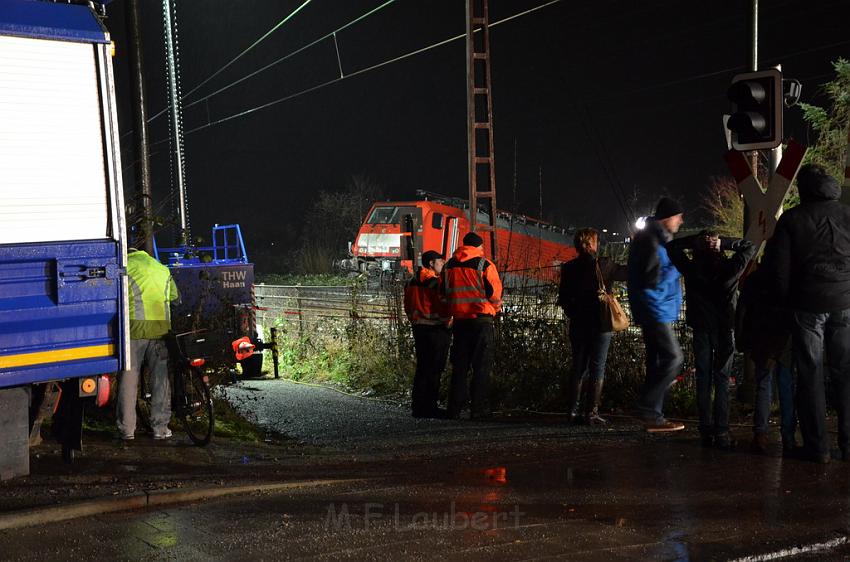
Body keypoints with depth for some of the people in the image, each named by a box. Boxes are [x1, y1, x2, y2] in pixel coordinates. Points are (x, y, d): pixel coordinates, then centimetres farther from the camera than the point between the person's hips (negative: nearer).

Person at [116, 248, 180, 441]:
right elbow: (175, 297, 26)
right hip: (161, 326, 3)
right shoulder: (162, 269, 23)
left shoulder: (124, 268, 9)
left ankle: (127, 429, 6)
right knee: (161, 378, 8)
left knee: (129, 378, 3)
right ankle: (160, 428, 9)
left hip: (134, 328, -3)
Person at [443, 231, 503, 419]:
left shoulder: (449, 266, 10)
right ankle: (479, 408, -2)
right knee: (482, 365, 1)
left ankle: (455, 409, 8)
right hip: (482, 319, -4)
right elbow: (495, 293, -6)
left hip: (459, 320, 5)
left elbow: (444, 292, 13)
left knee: (459, 366, 10)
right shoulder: (485, 265, -6)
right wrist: (496, 308, 13)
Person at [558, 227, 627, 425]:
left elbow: (563, 298, 5)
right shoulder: (604, 265, -9)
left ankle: (572, 411, 10)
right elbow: (627, 273, 4)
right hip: (600, 322, -4)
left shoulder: (569, 268, 1)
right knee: (597, 368, -1)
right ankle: (592, 412, -5)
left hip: (578, 324, 4)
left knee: (578, 367, 12)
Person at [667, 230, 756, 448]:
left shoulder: (691, 269, -6)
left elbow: (671, 246, 7)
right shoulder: (730, 268, -8)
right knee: (722, 380, 1)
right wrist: (724, 242, -3)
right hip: (725, 329, -1)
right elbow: (750, 246, 6)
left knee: (703, 379, 6)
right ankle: (721, 432, -6)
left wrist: (694, 241, -3)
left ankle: (706, 431, 2)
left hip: (701, 329, 1)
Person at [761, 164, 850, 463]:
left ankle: (817, 446, 4)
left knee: (810, 374, 4)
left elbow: (777, 267, -2)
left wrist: (787, 300, 9)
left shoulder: (791, 219, 0)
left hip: (808, 305, -2)